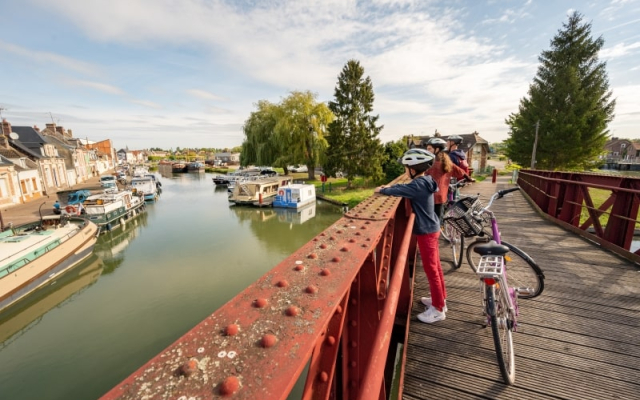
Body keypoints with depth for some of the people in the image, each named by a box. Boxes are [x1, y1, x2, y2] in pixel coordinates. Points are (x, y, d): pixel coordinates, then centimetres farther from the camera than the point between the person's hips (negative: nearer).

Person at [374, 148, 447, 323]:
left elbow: (399, 191, -21)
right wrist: (388, 186, 8)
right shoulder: (424, 181, 6)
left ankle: (438, 309, 15)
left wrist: (382, 190, -4)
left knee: (431, 270, 1)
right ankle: (440, 299, 35)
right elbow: (405, 186, 17)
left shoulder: (419, 185, -23)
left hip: (426, 232, -10)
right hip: (431, 229, 10)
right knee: (435, 266, 19)